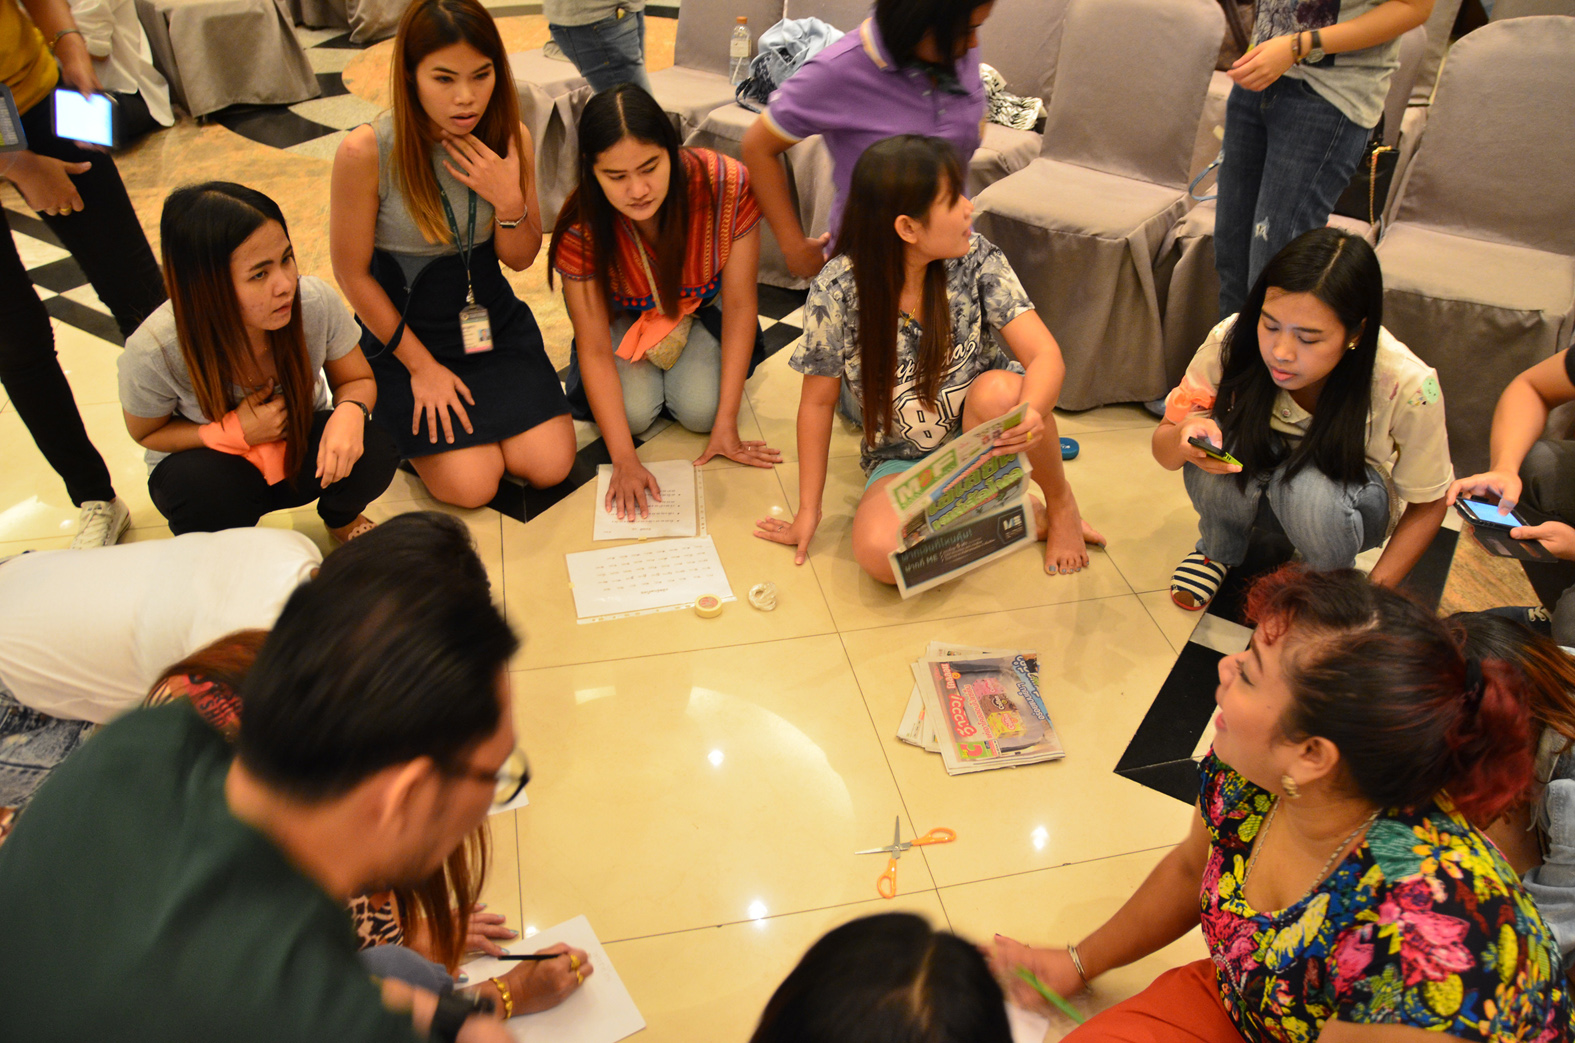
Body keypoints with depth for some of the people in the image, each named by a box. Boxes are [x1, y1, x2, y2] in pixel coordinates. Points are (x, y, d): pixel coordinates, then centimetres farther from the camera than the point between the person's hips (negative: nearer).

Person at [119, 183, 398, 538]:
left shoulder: (317, 302, -28)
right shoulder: (152, 353, -31)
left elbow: (357, 381, -9)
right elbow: (147, 432, -10)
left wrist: (350, 412, -35)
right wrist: (234, 432, -29)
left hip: (302, 447, 2)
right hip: (211, 464, -2)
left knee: (375, 452, -28)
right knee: (205, 490, -37)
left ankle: (339, 518, 9)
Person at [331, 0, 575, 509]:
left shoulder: (510, 138, -8)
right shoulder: (365, 152, -21)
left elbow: (521, 259, 2)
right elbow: (353, 273, -11)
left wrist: (509, 202, -20)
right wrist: (420, 366, -9)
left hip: (491, 317, 4)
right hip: (403, 329, -4)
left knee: (551, 465, -9)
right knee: (472, 485, -14)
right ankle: (405, 421, 17)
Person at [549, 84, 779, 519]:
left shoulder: (726, 186, -35)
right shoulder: (580, 227, -33)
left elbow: (739, 304, -24)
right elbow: (596, 351, -24)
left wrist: (726, 426, -23)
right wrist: (624, 459, -31)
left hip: (700, 304, 0)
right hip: (622, 314, 0)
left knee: (700, 409, -20)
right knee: (634, 411, -21)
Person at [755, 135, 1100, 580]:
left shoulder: (975, 256, -14)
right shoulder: (838, 291, -18)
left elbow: (1046, 355, -20)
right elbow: (818, 401, -7)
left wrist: (1031, 412, -44)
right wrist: (808, 511, -4)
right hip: (901, 458, -1)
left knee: (1000, 390, -35)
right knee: (880, 553, -31)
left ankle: (1060, 504, -5)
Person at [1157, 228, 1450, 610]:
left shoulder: (1408, 386, -31)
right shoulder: (1231, 342, -30)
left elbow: (1428, 504, -13)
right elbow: (1163, 445, -17)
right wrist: (1184, 439, -42)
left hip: (1352, 489, -1)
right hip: (1259, 465, 1)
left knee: (1313, 488, -36)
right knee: (1221, 440, -32)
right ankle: (1218, 549, 2)